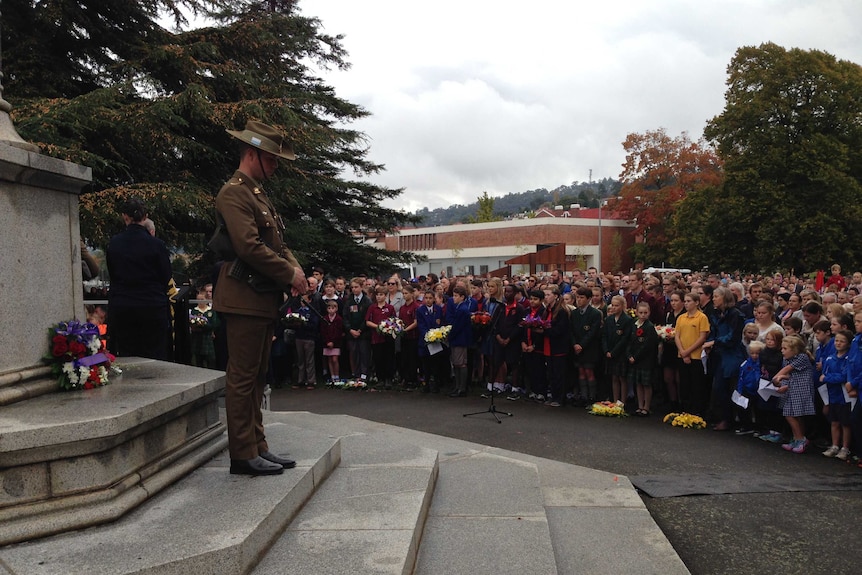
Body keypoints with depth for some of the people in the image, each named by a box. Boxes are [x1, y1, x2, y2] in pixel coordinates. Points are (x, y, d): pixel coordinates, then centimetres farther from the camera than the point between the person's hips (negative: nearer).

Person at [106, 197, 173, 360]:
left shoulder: (113, 243, -1)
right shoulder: (156, 244, -10)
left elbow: (112, 274, 11)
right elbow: (166, 277, -1)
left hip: (121, 308, 3)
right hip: (152, 307, -2)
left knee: (125, 357, 9)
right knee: (155, 358, 3)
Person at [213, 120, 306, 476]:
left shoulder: (258, 194, 21)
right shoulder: (234, 193, -10)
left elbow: (275, 243, 21)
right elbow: (249, 246, -21)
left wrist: (294, 266, 2)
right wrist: (290, 275, -14)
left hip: (264, 299, 10)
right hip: (245, 298, -10)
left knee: (257, 377, 13)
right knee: (243, 378, -4)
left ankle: (257, 446, 22)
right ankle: (243, 454, 4)